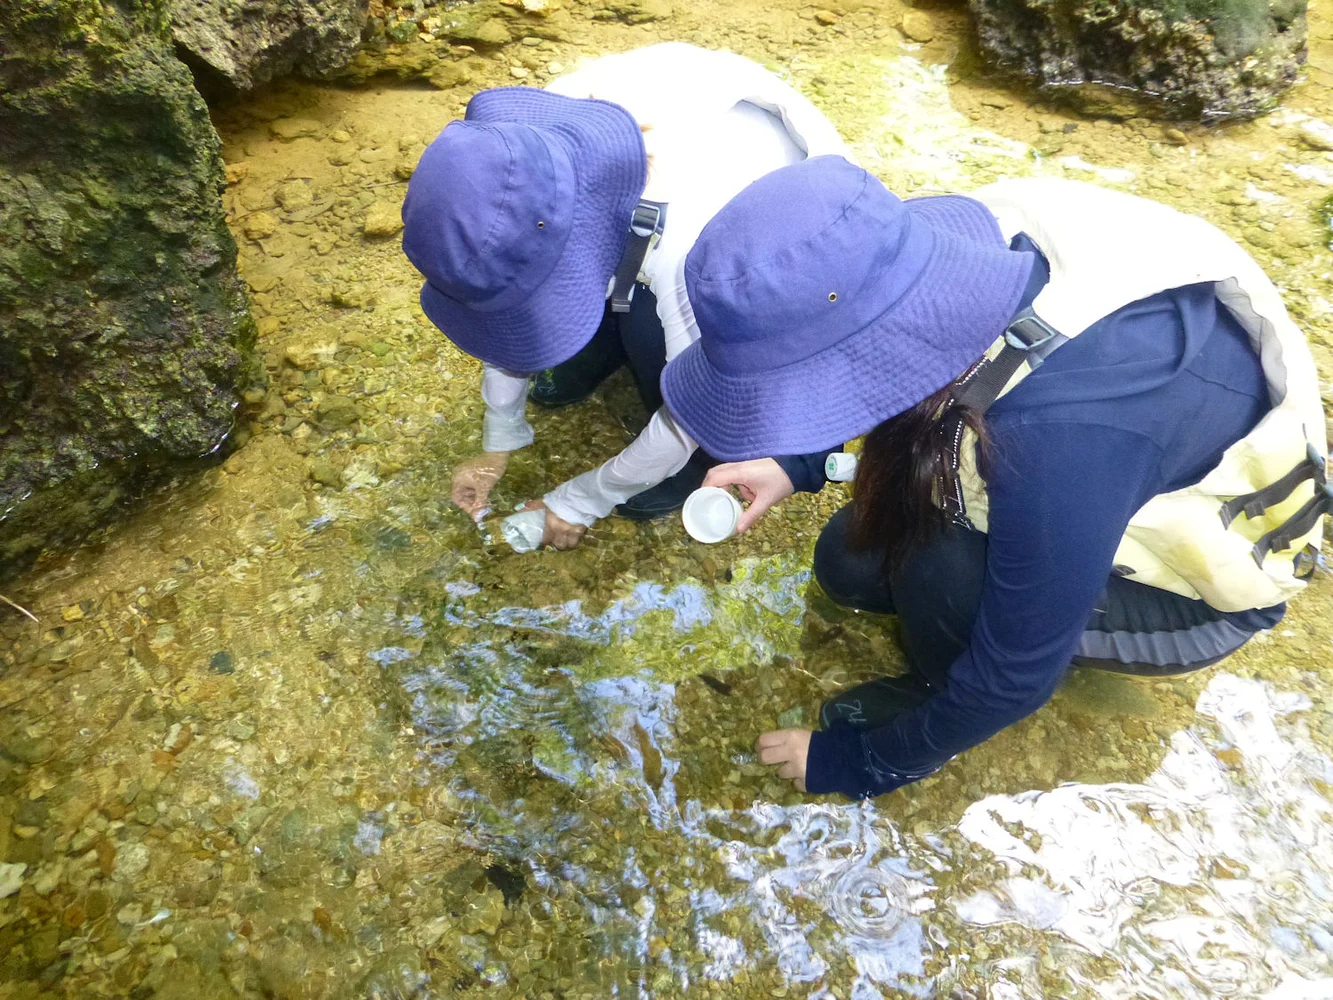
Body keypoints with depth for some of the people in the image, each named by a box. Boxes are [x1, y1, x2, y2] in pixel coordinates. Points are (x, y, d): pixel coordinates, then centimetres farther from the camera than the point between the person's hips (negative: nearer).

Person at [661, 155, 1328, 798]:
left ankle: (940, 692, 3)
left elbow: (1014, 674, -27)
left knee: (938, 567, -28)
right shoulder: (944, 261, -25)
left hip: (1196, 578, -5)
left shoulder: (1062, 436, -42)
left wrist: (860, 762, -11)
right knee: (851, 563, -4)